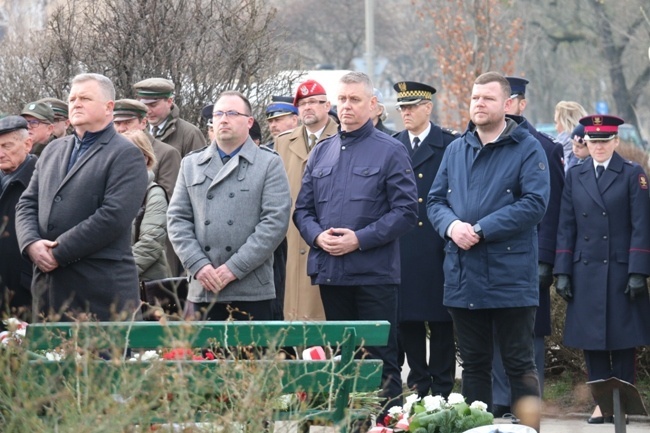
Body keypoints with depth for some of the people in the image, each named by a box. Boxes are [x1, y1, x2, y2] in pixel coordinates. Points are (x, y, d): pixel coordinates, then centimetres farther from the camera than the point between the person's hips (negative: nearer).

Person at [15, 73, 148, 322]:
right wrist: (32, 243, -5)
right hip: (48, 286, 6)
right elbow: (27, 205, 16)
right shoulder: (53, 151, 19)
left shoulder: (126, 156, -4)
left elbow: (113, 217, -15)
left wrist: (59, 252, -15)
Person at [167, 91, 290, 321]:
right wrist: (198, 265, -5)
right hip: (202, 292, 3)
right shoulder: (191, 164, 16)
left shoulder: (269, 164, 4)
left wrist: (234, 268, -11)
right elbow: (177, 219, 10)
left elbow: (275, 222, -5)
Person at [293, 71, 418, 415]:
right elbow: (303, 208, 15)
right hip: (330, 271, 5)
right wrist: (317, 235, -7)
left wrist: (360, 239, -16)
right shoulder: (321, 152, 14)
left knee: (380, 359, -3)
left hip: (374, 272, -5)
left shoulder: (390, 151, -1)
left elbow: (405, 211, -8)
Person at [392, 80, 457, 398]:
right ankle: (418, 384, 13)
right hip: (401, 250, 3)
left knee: (441, 321, 0)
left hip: (438, 250, -3)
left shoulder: (450, 146, 1)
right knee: (407, 319, 5)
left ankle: (441, 389, 5)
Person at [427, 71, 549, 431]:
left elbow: (534, 204, -13)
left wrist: (481, 230, -17)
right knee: (474, 363, 11)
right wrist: (450, 225, -9)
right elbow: (435, 199, 14)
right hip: (463, 277, 5)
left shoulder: (527, 149, -3)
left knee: (519, 363, -2)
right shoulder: (456, 150, 14)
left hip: (510, 277, -5)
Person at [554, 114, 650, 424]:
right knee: (591, 340, 3)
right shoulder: (575, 176, 10)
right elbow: (566, 228, 9)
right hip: (586, 271, 3)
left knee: (623, 339, 0)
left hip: (621, 271, -3)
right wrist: (562, 272, 2)